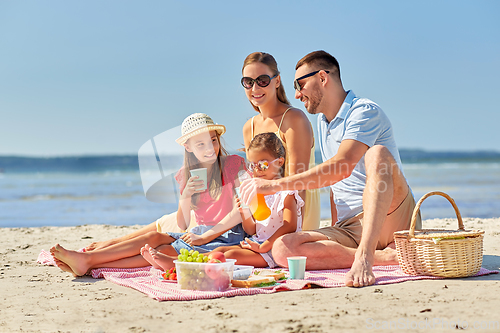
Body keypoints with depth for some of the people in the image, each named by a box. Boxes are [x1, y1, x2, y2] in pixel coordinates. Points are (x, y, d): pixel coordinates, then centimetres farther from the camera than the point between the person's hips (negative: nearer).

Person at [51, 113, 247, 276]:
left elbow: (242, 210, -13)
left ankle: (89, 263, -29)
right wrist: (185, 195, -13)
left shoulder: (233, 164, -5)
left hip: (227, 236, -5)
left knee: (165, 251, -23)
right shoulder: (187, 175, 11)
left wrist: (206, 236, -17)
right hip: (199, 233, 6)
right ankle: (85, 259, -26)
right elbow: (183, 224, 6)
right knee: (155, 236, -19)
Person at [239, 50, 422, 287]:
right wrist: (335, 227, 14)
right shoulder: (322, 122, 21)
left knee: (377, 154, -35)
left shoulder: (365, 111, -7)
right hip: (350, 228, 7)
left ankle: (363, 257, -45)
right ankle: (383, 256, -26)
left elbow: (341, 168, -24)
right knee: (282, 249, -20)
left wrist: (276, 184, -24)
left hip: (391, 217, -7)